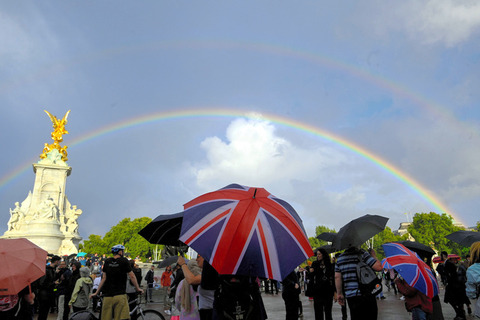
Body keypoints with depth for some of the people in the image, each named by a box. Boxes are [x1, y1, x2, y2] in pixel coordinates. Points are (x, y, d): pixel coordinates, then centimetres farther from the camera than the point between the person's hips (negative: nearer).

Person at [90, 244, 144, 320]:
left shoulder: (107, 261, 9)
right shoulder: (124, 261, -3)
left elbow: (104, 278, 11)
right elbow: (132, 276, 0)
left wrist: (96, 293, 20)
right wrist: (138, 288, 12)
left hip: (108, 296, 5)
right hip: (120, 295, -5)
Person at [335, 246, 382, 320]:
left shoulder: (340, 258, 12)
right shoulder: (362, 254, -6)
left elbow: (337, 277, 9)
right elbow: (378, 267, -11)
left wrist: (339, 293, 15)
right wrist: (373, 255, 6)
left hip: (349, 296, 6)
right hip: (365, 295, -5)